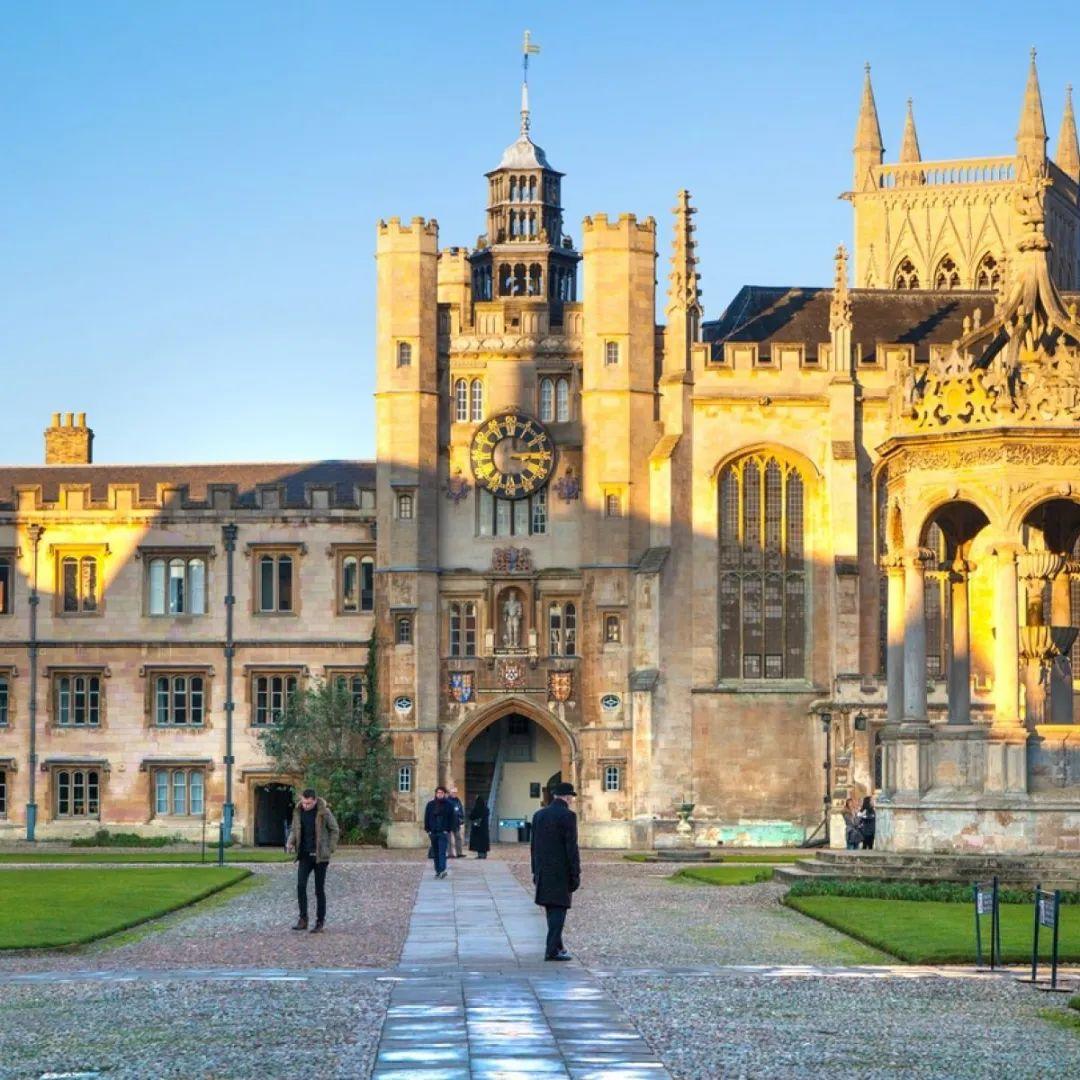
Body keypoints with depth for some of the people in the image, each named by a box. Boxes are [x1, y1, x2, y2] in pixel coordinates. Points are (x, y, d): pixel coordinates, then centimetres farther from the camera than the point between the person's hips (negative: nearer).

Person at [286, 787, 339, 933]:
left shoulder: (324, 812, -10)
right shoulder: (298, 812, 1)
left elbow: (335, 830, -1)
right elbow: (294, 830, 13)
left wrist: (330, 849, -7)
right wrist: (290, 843, -6)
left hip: (319, 856, -3)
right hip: (305, 855, 3)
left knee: (319, 889, 3)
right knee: (301, 886, -10)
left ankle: (320, 922, 10)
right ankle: (303, 919, -4)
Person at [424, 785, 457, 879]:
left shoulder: (448, 805, 3)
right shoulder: (430, 805, 9)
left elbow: (452, 818, 3)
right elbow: (426, 818, 11)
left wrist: (449, 830, -6)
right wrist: (427, 829, 1)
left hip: (443, 832, -3)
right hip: (433, 832, 3)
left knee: (442, 852, -14)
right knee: (435, 853, 7)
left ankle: (442, 870, -22)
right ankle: (438, 870, 13)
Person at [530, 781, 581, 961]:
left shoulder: (539, 815, 8)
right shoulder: (568, 816, -12)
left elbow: (534, 846, 12)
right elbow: (571, 847, -15)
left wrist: (536, 871, 17)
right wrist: (575, 874, -10)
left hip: (543, 871, 6)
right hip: (561, 870, -6)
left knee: (552, 909, 16)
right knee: (559, 908, -3)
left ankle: (557, 945, 24)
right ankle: (552, 950, -7)